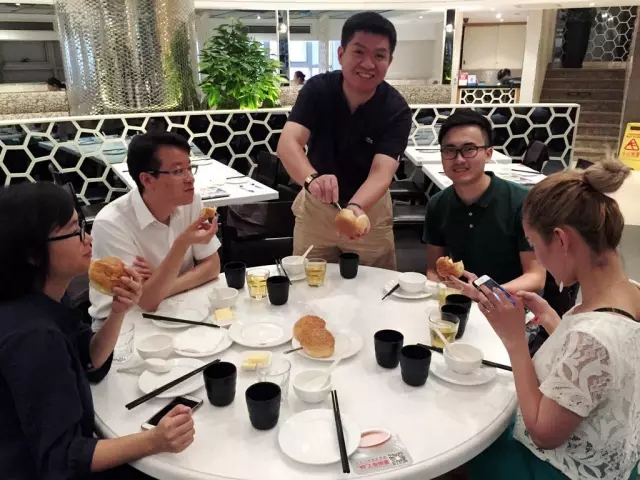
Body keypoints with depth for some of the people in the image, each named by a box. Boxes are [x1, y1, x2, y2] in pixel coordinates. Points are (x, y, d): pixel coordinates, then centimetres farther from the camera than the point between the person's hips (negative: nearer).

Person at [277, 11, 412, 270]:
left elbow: (381, 173, -29)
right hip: (315, 206, 1)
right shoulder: (317, 89, -16)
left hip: (370, 208, -1)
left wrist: (355, 207, -51)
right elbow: (288, 142, -29)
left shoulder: (396, 110, -19)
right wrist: (311, 178, -50)